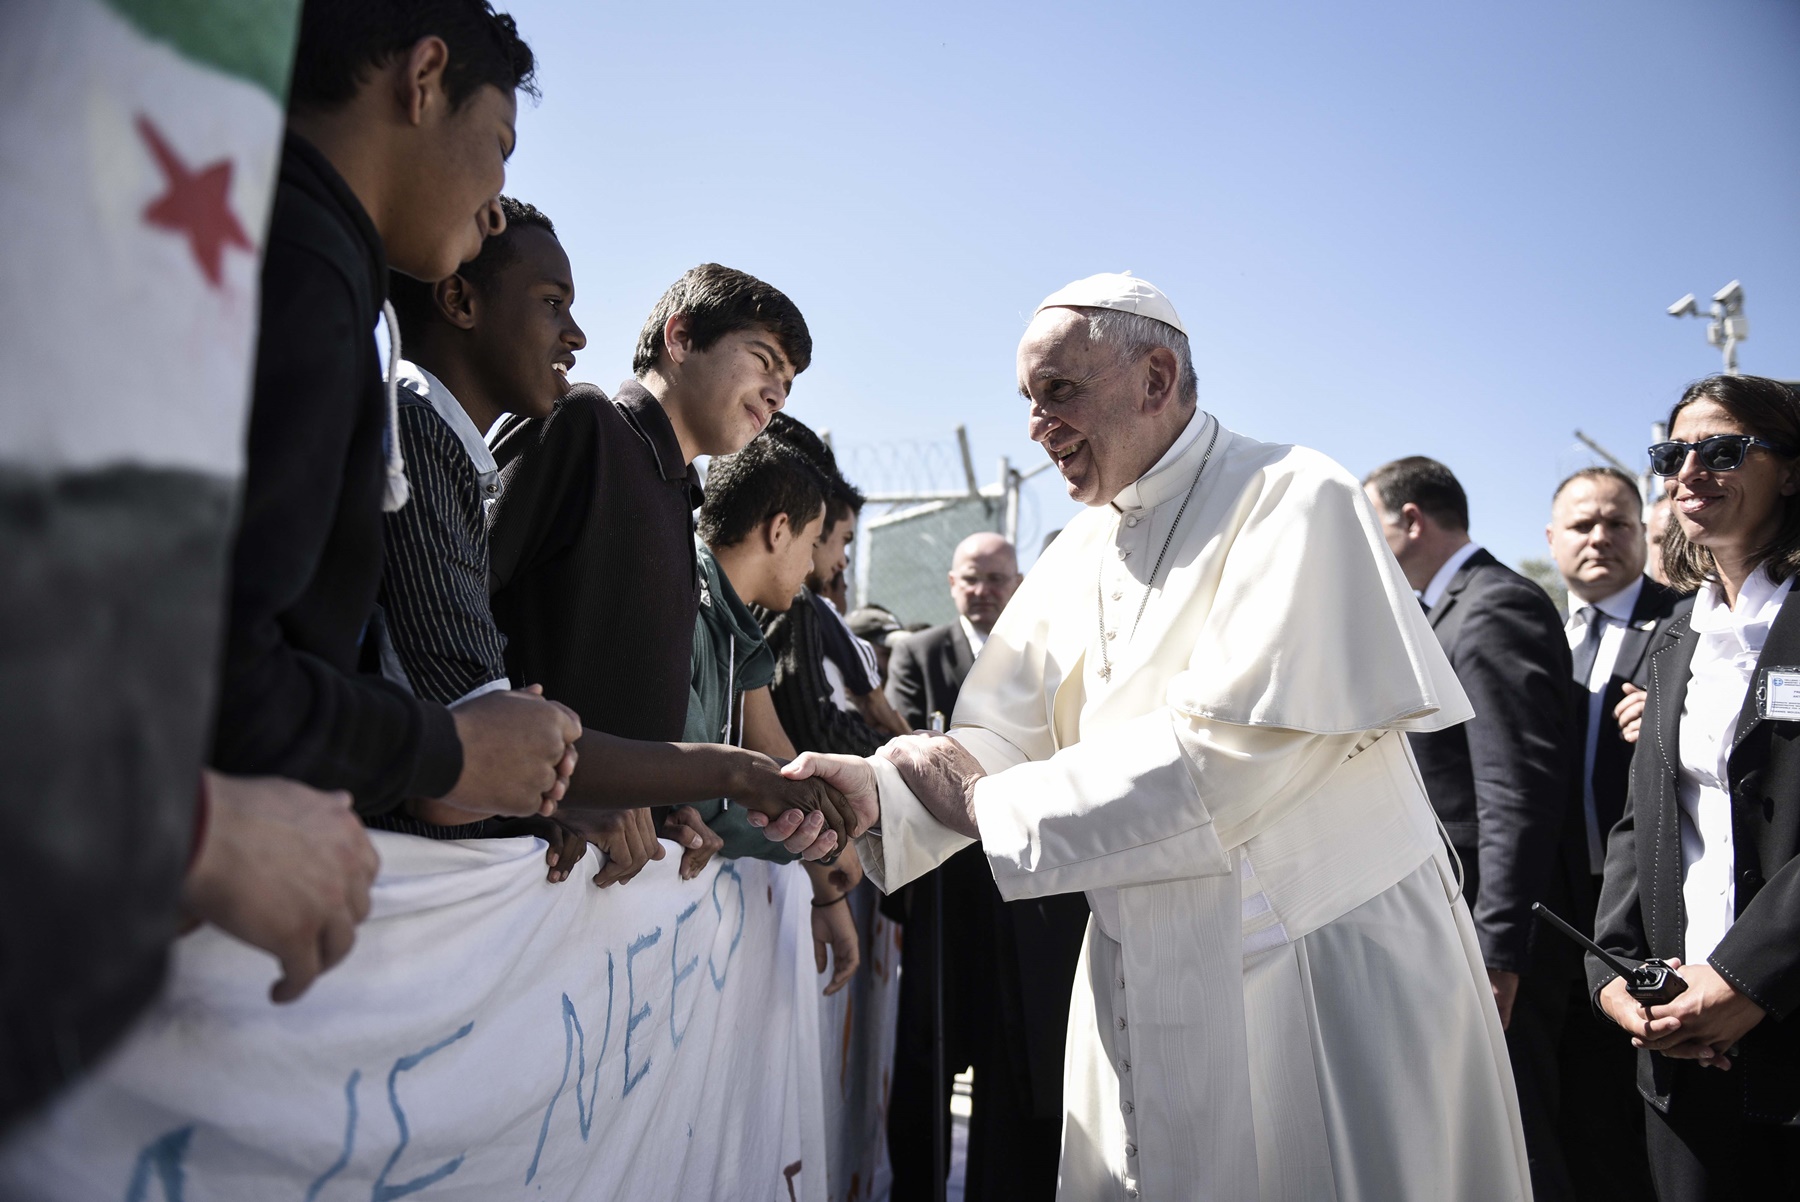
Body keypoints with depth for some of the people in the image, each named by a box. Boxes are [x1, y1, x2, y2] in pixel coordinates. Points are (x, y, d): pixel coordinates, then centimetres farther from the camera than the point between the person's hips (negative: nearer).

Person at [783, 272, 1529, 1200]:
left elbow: (1226, 759, -24)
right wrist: (876, 790, -17)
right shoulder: (1072, 561, 8)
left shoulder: (1294, 499, -15)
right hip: (1146, 978, 6)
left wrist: (987, 803, -19)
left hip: (1329, 974, -6)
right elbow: (1001, 734, 2)